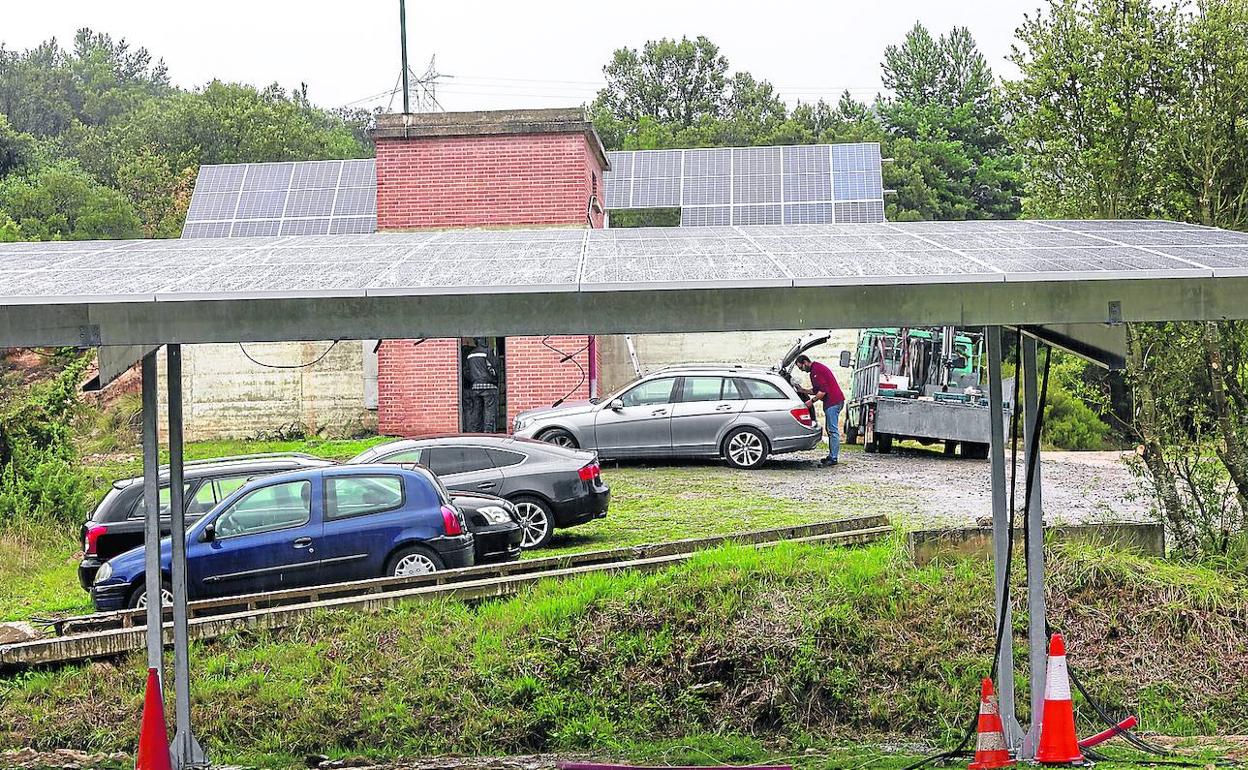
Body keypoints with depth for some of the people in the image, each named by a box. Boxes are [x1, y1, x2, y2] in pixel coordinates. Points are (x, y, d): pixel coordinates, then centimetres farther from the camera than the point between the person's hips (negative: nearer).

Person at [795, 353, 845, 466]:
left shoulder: (816, 370, -14)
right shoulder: (815, 370, 20)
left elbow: (823, 390, -20)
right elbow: (816, 390, 25)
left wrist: (812, 401, -13)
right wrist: (803, 390, 15)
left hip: (833, 402, -11)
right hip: (833, 402, 11)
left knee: (833, 430, -10)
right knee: (830, 429, 14)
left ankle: (833, 458, -11)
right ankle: (831, 456, 18)